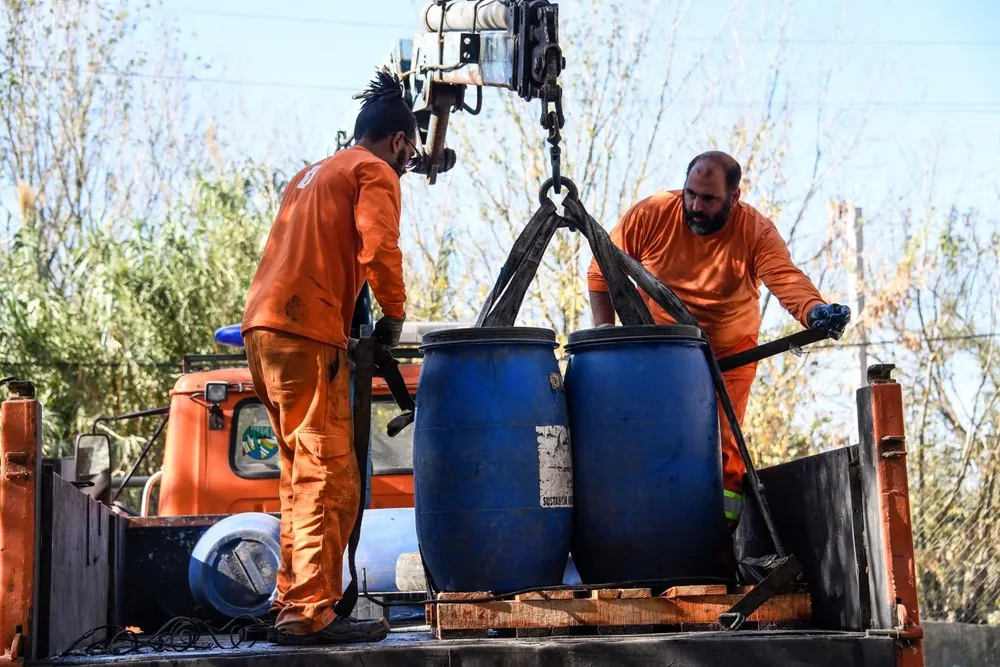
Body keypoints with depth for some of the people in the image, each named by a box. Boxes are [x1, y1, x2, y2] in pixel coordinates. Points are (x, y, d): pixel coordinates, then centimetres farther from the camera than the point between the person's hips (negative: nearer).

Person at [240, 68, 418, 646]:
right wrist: (395, 313, -1)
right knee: (329, 478, -10)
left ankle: (293, 600, 17)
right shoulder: (374, 173, 1)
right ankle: (311, 613, -14)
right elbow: (378, 248, -15)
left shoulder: (313, 174, 29)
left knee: (303, 477, 14)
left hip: (264, 326, 9)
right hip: (306, 334, -9)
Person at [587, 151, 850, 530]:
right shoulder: (649, 215, -13)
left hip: (730, 354, -1)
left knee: (723, 444, -9)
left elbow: (787, 280, -33)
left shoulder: (756, 231, -16)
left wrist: (817, 312, -54)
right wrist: (604, 331, -12)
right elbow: (602, 271, -4)